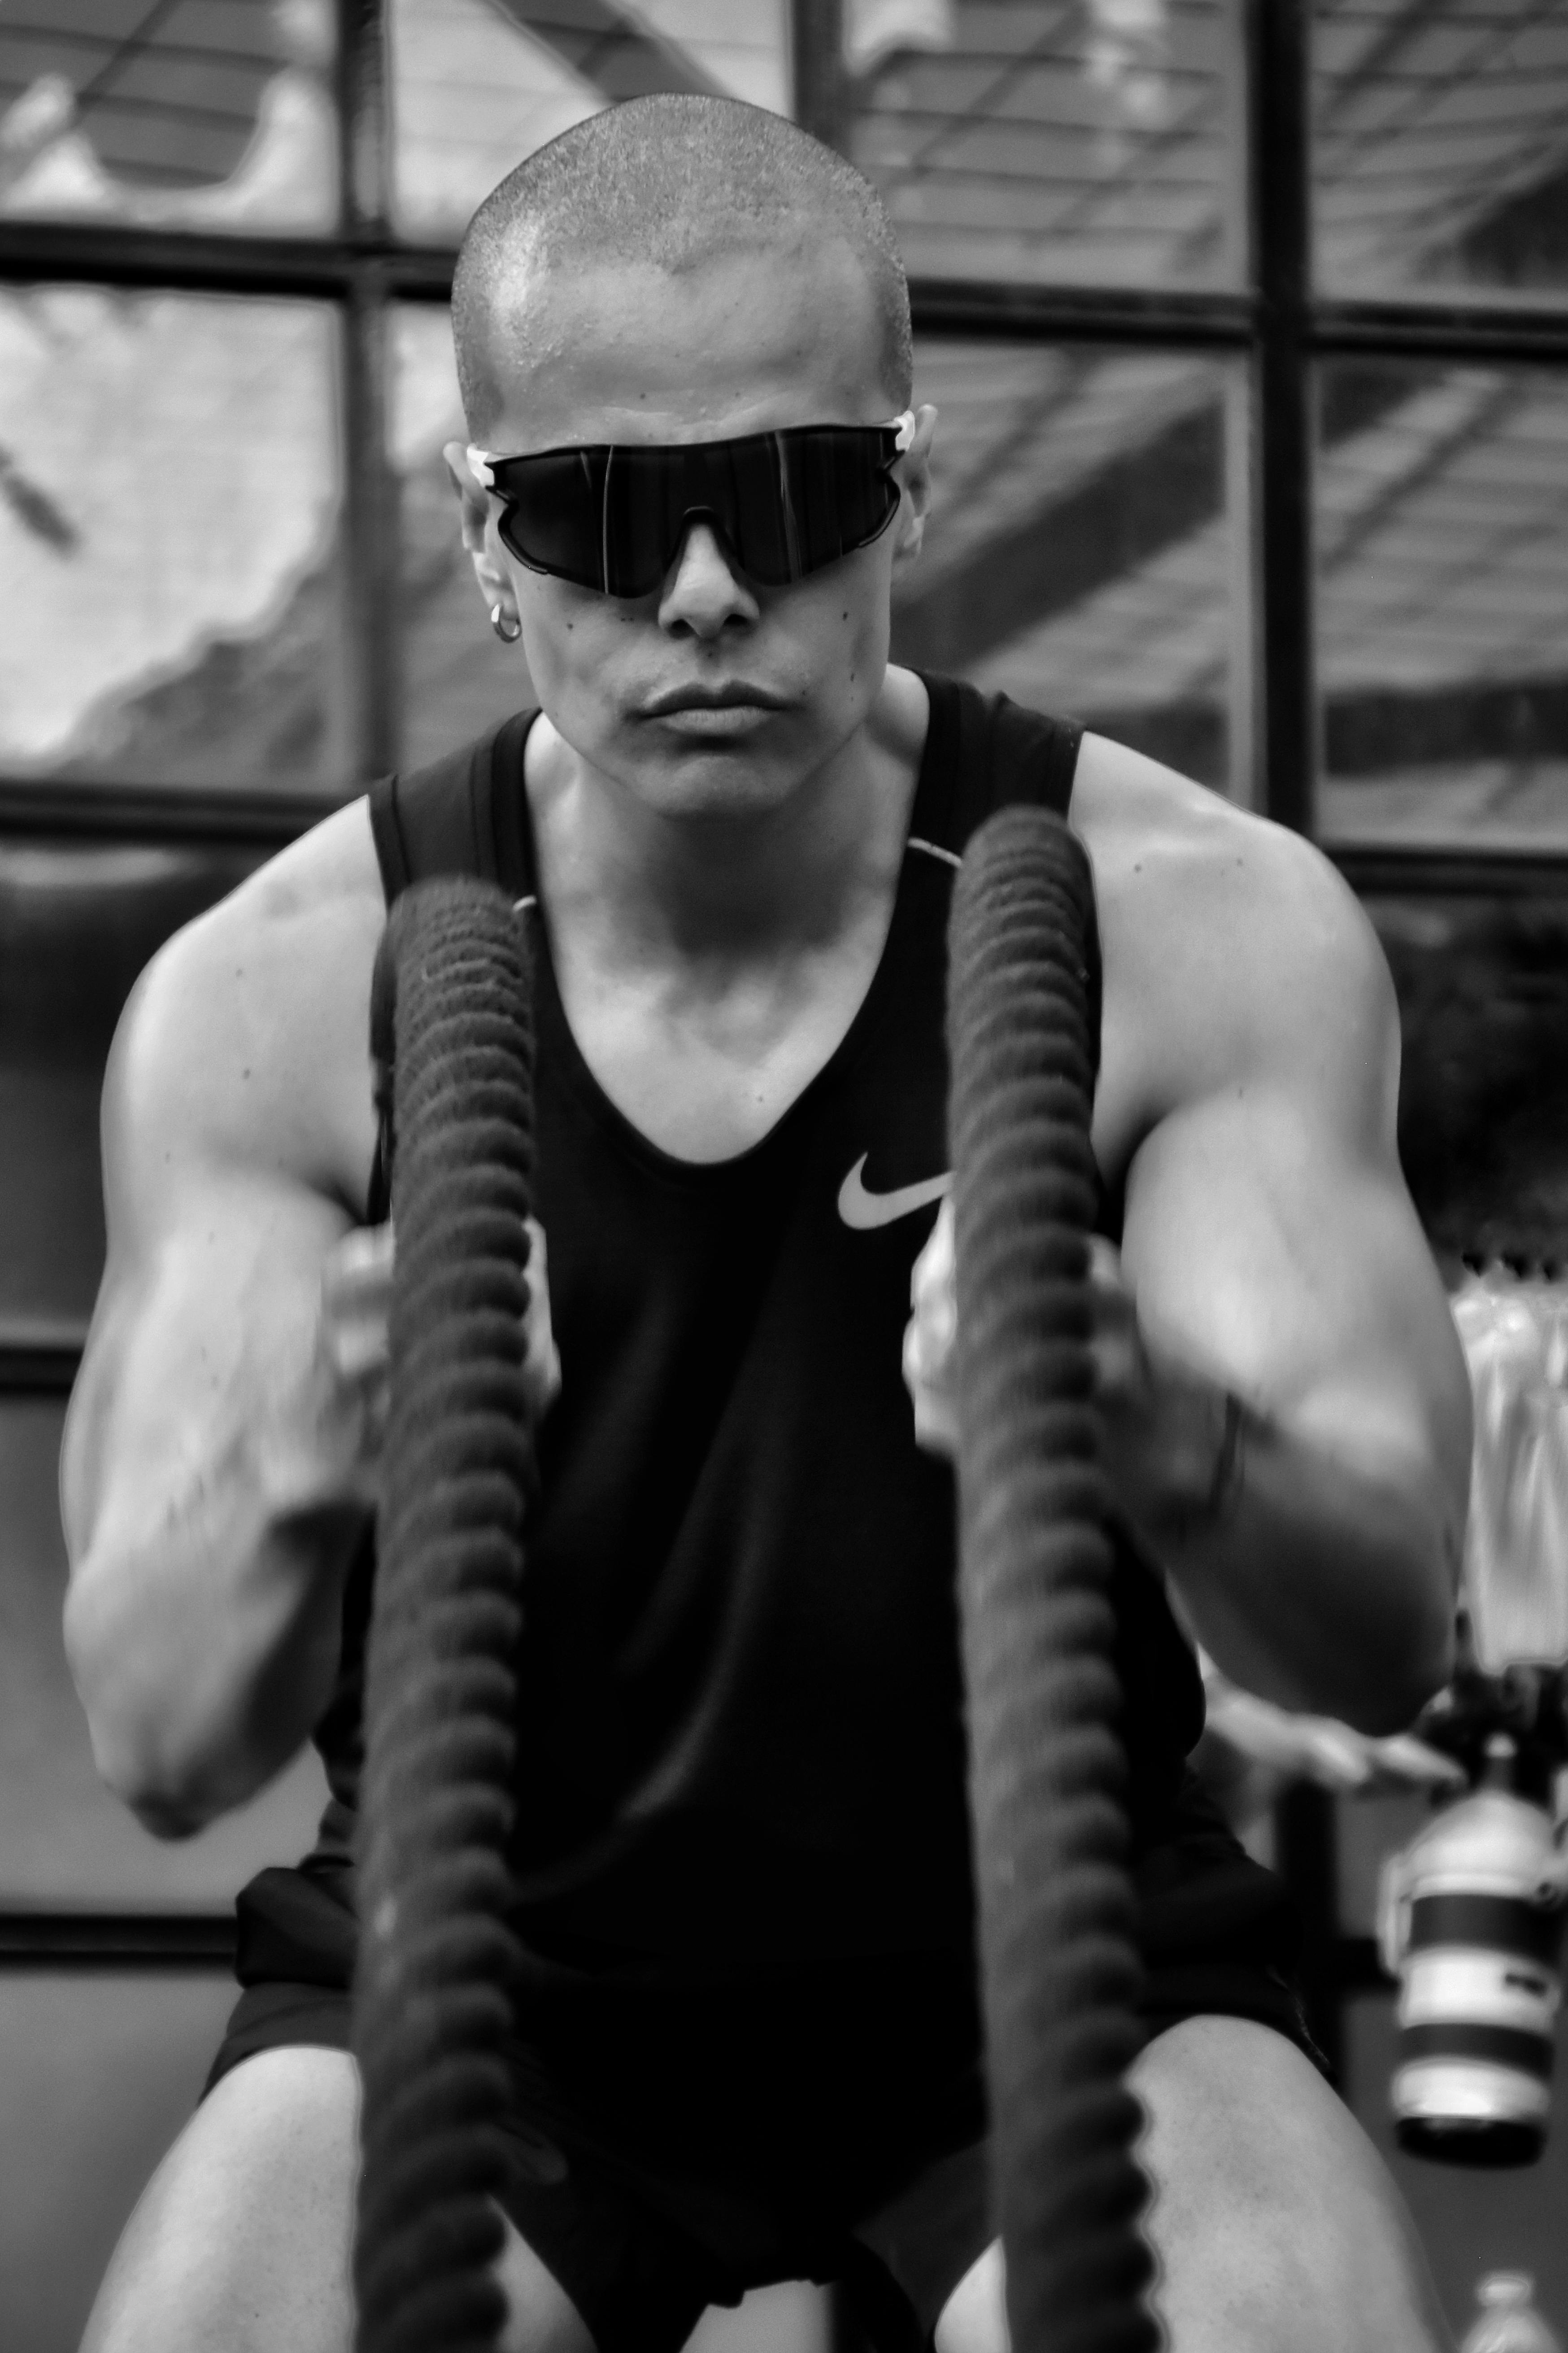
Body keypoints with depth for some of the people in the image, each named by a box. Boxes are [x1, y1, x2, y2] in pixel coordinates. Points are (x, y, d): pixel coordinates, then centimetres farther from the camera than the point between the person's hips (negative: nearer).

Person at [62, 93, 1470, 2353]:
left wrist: (1177, 1445, -44)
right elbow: (155, 1741, -17)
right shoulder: (279, 1002, -11)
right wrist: (295, 1494, -42)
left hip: (1050, 1970, 0)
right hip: (485, 1983, 1)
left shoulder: (1201, 932, -13)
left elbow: (1391, 1630, -19)